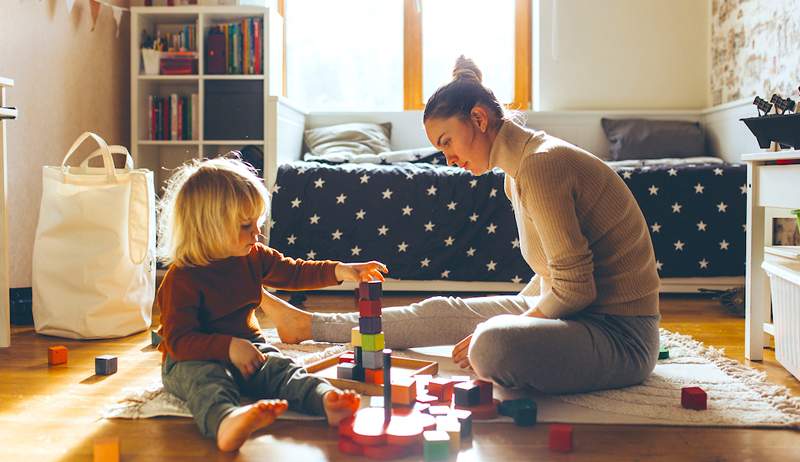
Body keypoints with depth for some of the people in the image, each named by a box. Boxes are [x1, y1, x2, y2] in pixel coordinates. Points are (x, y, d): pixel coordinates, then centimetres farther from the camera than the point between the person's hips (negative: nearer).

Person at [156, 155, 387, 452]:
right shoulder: (182, 278, -18)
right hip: (192, 359, -6)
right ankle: (226, 423, -73)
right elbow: (178, 340, -21)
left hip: (246, 345, 7)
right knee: (208, 381, -38)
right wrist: (229, 347, -33)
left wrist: (340, 271, 2)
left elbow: (293, 273, 16)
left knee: (281, 368, -22)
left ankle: (326, 400, -51)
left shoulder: (253, 257, 5)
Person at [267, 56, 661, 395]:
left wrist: (495, 335, -13)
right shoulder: (518, 171, 10)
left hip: (620, 335, -9)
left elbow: (574, 287, -22)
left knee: (493, 345, -36)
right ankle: (310, 324, 28)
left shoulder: (540, 164, -20)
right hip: (576, 311, 9)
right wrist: (502, 319, 12)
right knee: (443, 311, 13)